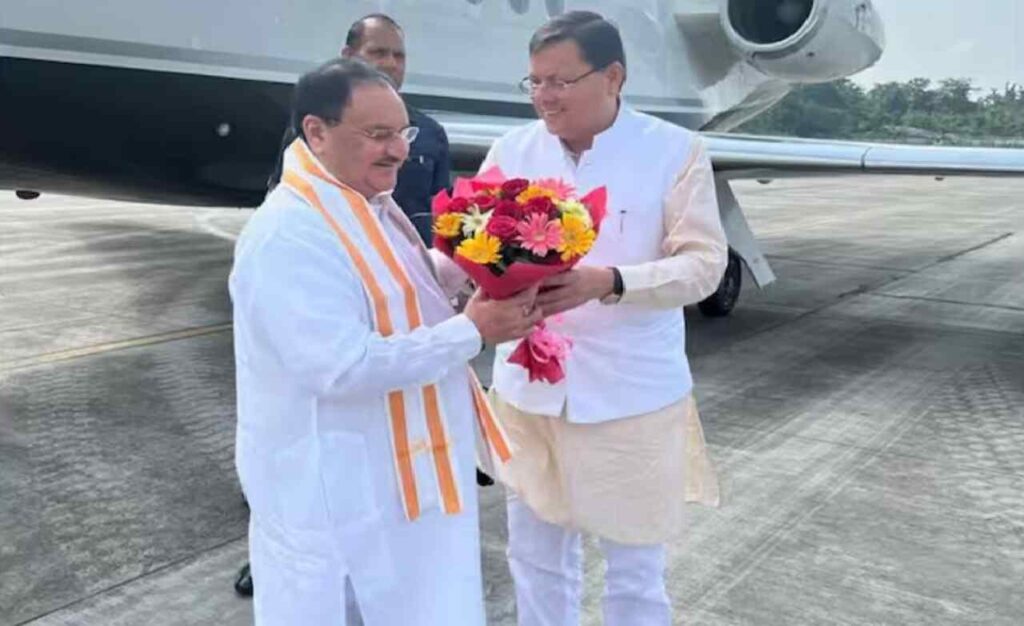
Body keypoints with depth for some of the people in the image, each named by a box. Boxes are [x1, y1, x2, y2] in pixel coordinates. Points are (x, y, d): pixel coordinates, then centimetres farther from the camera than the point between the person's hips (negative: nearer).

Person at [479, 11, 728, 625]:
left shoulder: (675, 150, -7)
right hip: (529, 388, 4)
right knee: (536, 557, 20)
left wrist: (608, 283, -29)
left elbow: (704, 263, -13)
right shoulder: (512, 150, 3)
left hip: (631, 396, -3)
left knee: (636, 573, 15)